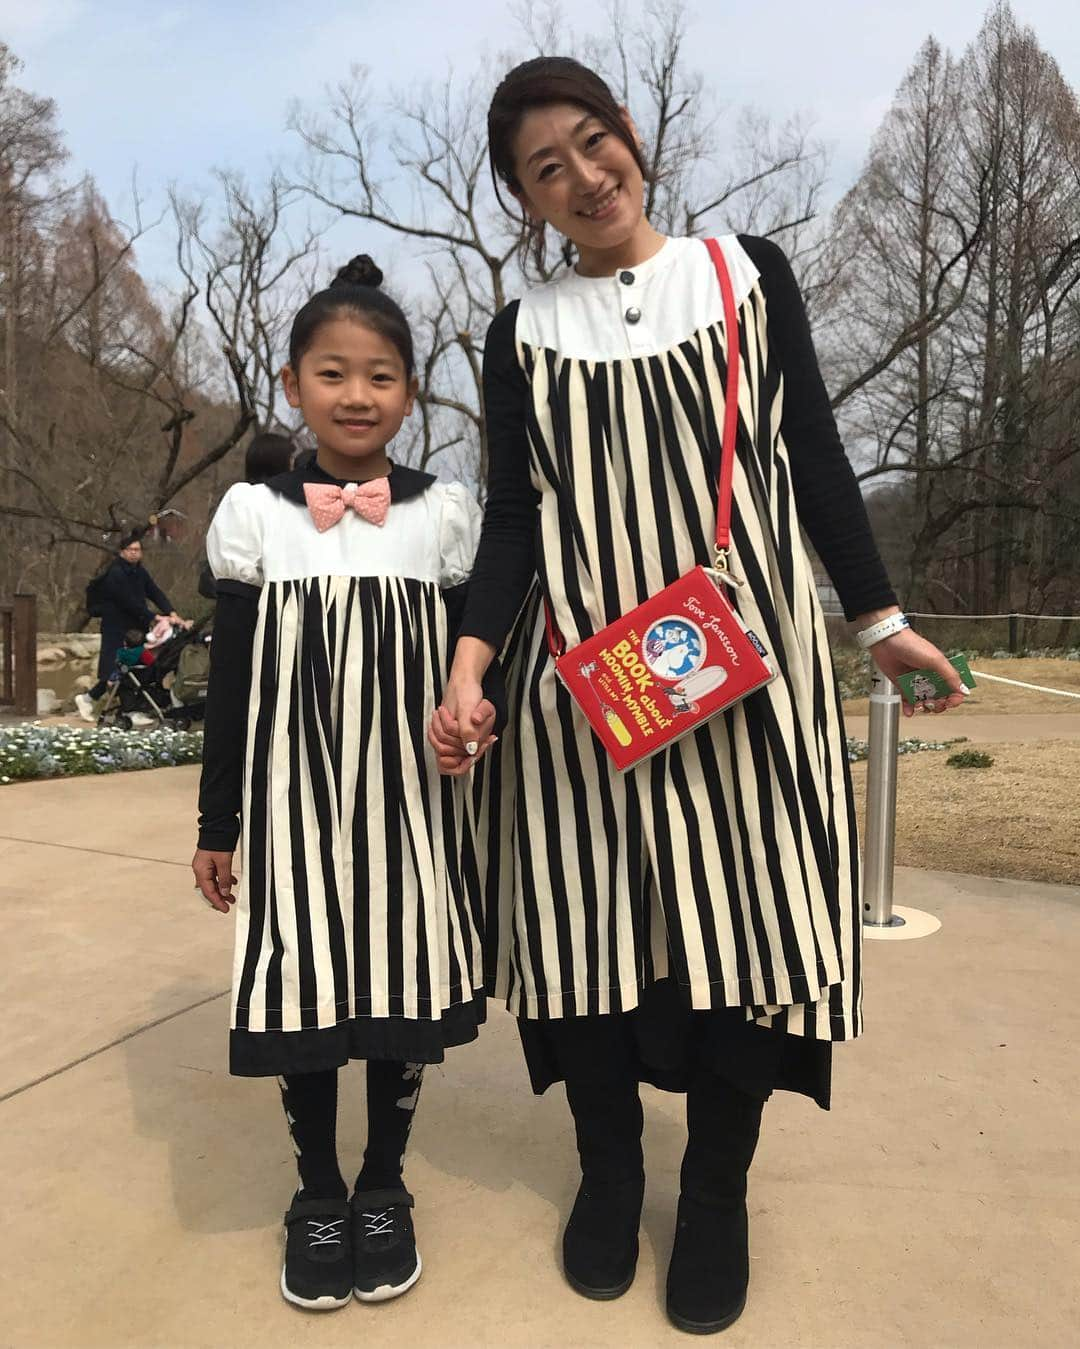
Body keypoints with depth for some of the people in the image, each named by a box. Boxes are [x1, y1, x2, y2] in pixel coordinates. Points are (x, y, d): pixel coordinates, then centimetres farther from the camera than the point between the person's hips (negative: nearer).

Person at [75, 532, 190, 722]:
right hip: (116, 630, -8)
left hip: (136, 627, 8)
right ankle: (85, 699, 12)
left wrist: (172, 613, -13)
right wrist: (156, 618, -21)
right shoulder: (115, 574, -14)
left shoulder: (139, 571, 11)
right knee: (114, 673, -6)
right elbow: (130, 603, -21)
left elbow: (155, 593, 2)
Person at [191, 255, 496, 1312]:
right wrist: (216, 823, 5)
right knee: (303, 989, 7)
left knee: (403, 983, 9)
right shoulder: (253, 514, 2)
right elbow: (229, 682, 4)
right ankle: (318, 1197, 31)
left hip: (411, 803, 0)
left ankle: (384, 1190, 33)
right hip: (295, 802, 0)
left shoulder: (446, 516, 1)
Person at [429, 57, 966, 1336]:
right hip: (582, 667, 1)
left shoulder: (747, 272, 10)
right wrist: (468, 666, -11)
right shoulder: (522, 334, 11)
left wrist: (880, 618, 8)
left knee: (741, 905, 1)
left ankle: (716, 1194, 22)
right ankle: (607, 1169, 27)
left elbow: (814, 459, 10)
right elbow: (515, 515, 3)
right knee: (589, 913, 3)